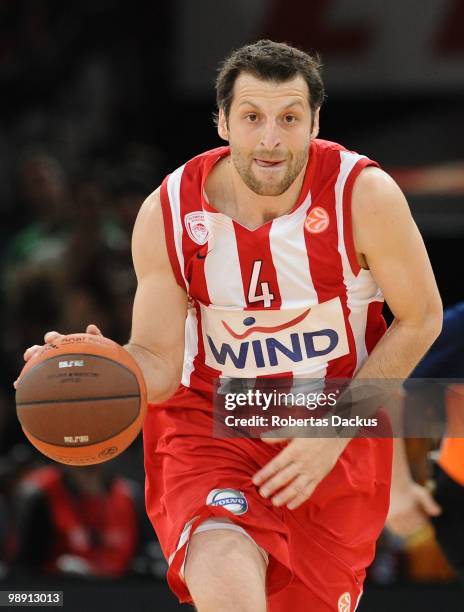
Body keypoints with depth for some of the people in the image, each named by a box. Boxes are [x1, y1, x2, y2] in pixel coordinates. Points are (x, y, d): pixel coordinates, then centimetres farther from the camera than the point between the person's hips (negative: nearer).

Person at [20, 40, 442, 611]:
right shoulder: (168, 213, -13)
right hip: (210, 422, -1)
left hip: (338, 434, 1)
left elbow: (421, 319, -4)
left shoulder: (363, 194, -16)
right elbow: (159, 362, -7)